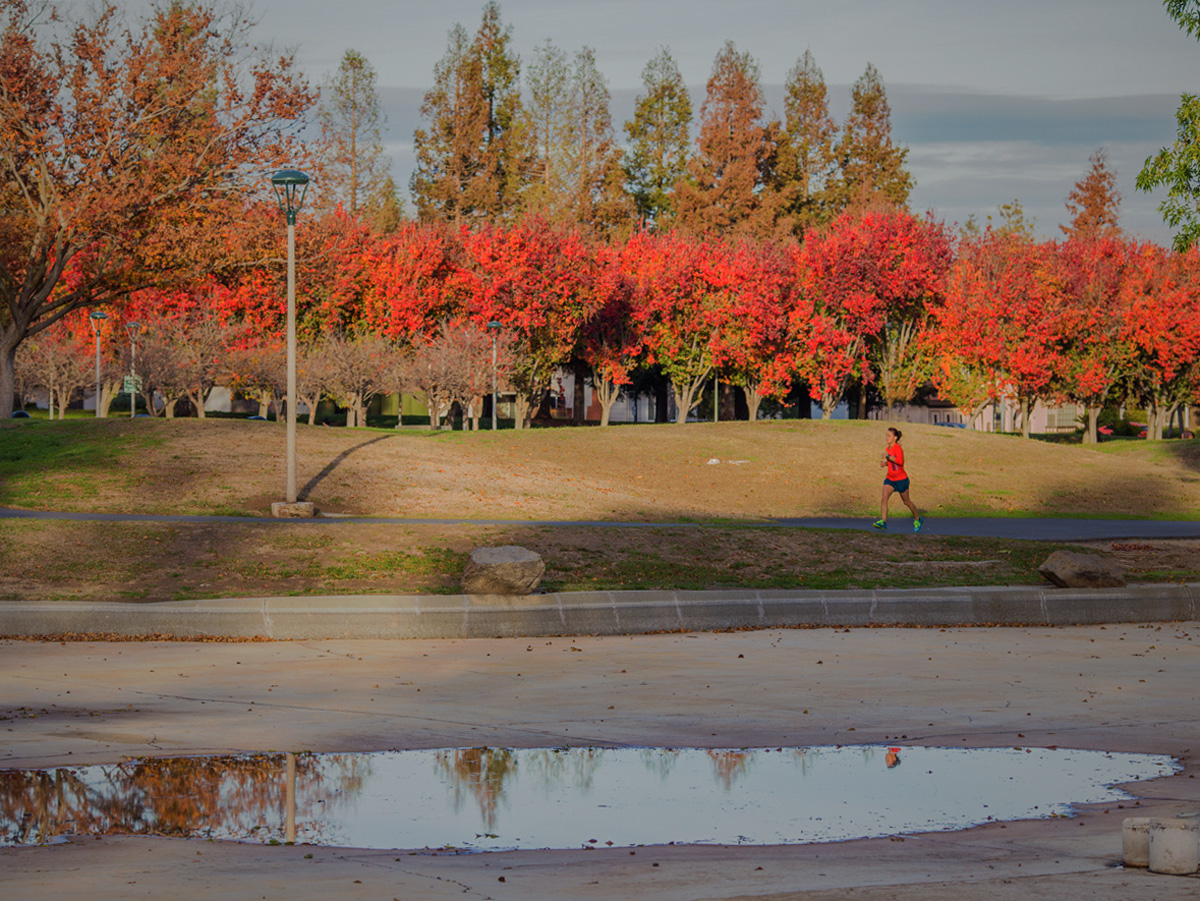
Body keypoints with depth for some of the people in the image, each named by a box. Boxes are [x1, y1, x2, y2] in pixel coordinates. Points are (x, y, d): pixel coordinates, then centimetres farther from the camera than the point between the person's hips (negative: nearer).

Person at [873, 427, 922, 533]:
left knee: (906, 502, 10)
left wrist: (888, 456, -30)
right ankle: (883, 522, -22)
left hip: (901, 479, -6)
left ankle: (917, 519, 33)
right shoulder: (887, 448, 7)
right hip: (890, 479, 6)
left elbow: (900, 461, -35)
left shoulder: (898, 448, -18)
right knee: (884, 497, -16)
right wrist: (885, 463, 5)